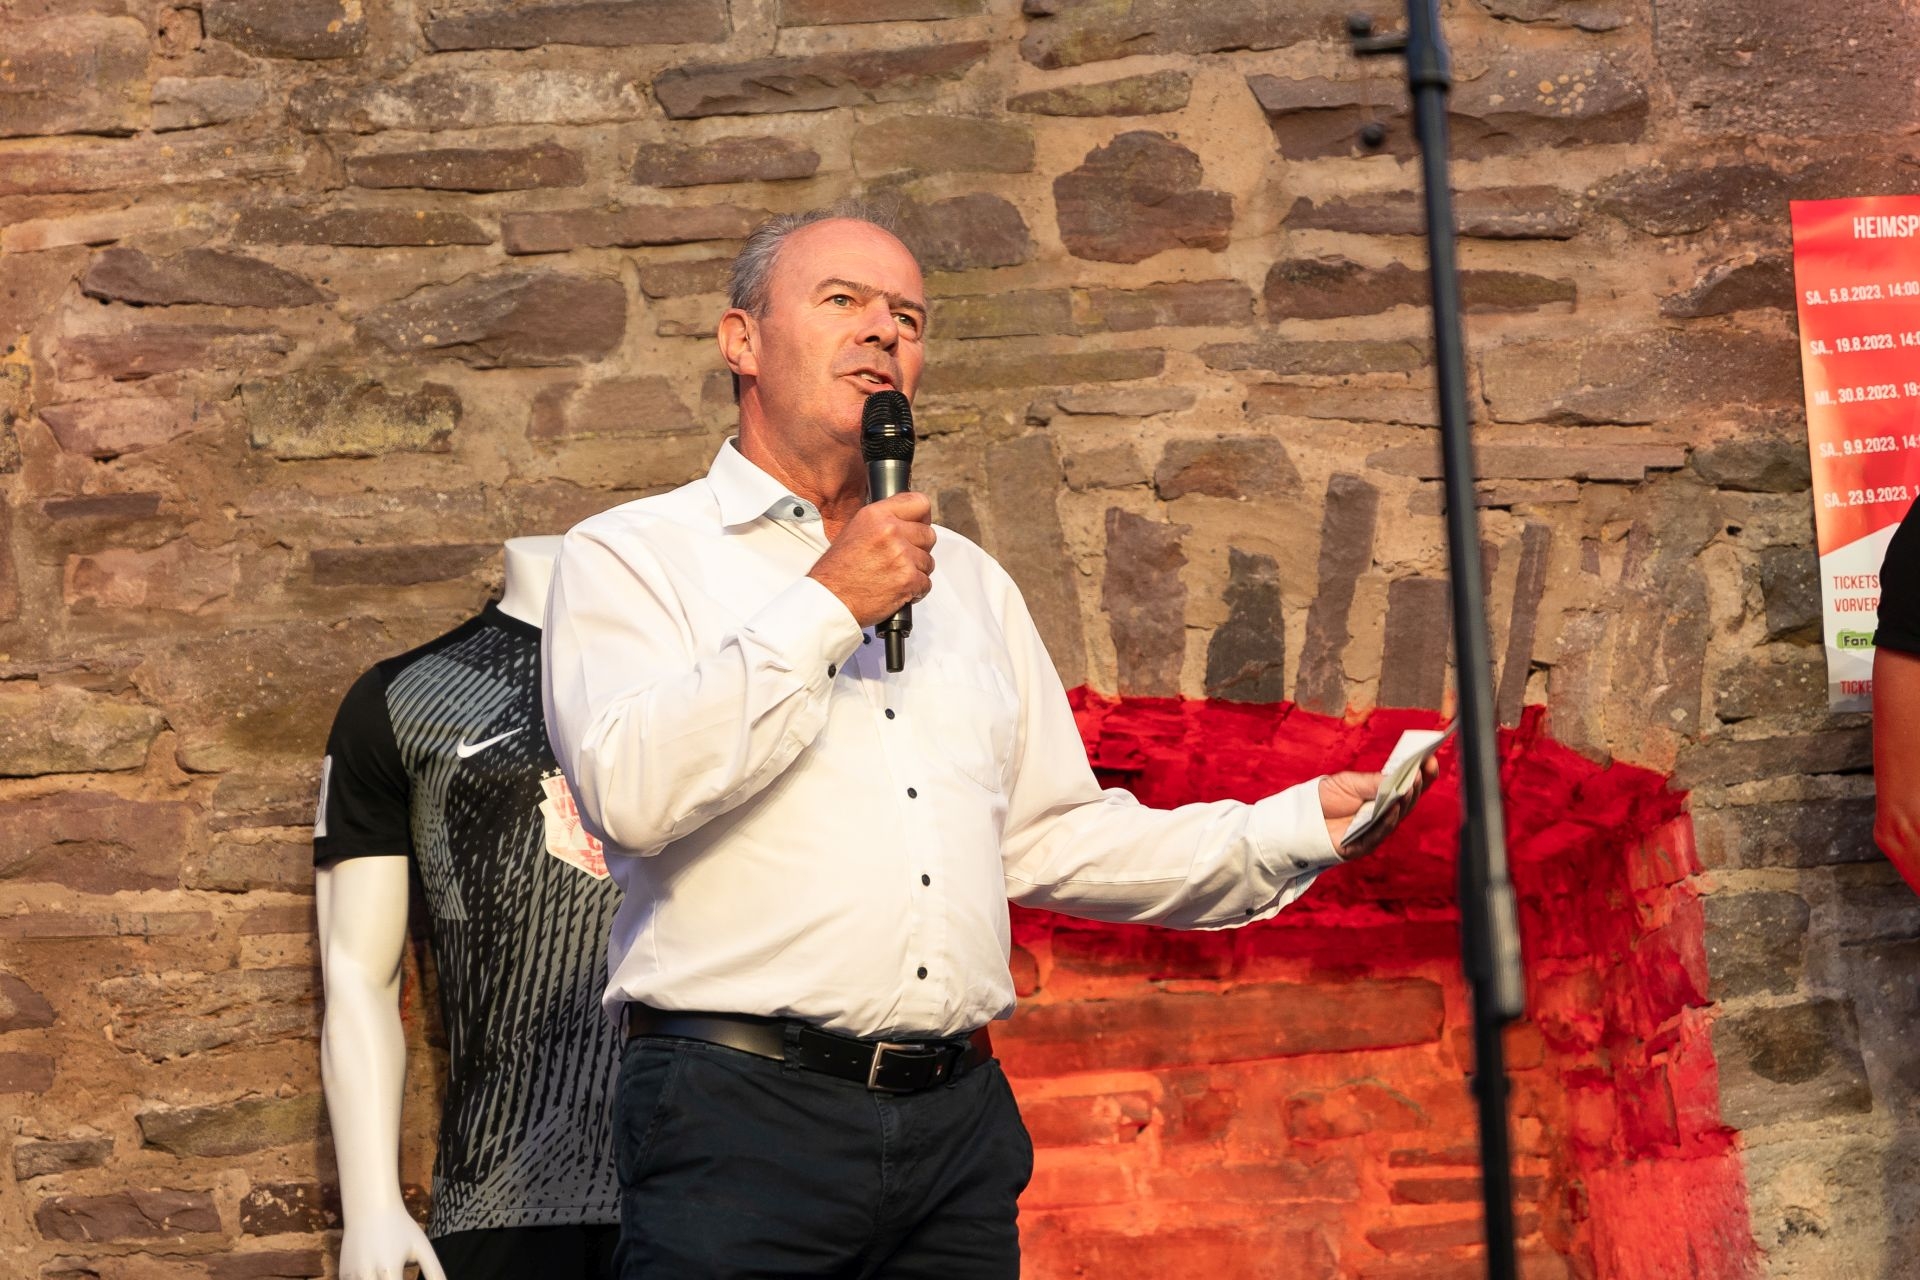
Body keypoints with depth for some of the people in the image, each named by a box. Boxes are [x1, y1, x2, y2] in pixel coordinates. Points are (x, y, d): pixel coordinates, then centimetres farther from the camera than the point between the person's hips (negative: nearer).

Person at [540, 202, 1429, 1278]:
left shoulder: (970, 582, 21)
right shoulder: (632, 556, 2)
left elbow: (1053, 839, 18)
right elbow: (629, 792, -15)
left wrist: (1297, 829, 9)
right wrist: (828, 608, -11)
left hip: (958, 1113, 5)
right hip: (745, 1108, -5)